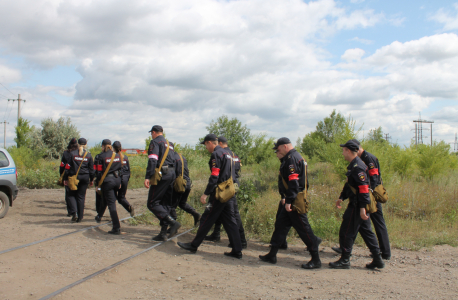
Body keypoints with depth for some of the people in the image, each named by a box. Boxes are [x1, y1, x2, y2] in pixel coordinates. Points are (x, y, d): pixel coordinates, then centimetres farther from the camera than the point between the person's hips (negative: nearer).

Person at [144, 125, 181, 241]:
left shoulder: (155, 142, -2)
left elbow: (152, 160, -15)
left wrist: (148, 177, -20)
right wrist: (172, 175, 19)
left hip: (162, 175, -8)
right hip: (172, 174, 8)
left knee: (152, 203, -6)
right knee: (165, 204, 10)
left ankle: (173, 223, -18)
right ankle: (163, 233, 10)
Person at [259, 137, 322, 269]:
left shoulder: (292, 158, -15)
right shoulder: (292, 158, 17)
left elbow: (293, 182, -23)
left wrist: (289, 200, -24)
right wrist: (286, 198, 22)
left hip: (296, 202, -11)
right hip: (292, 201, 11)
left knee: (303, 229, -4)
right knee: (281, 225, 12)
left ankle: (316, 260, 5)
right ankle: (272, 255, 19)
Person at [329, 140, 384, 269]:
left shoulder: (357, 167, -19)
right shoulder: (353, 165, 14)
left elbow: (363, 188, -24)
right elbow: (349, 184, 24)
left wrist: (362, 208, -26)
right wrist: (341, 198, 21)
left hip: (357, 205, -10)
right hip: (358, 204, 10)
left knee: (347, 232, -1)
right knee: (366, 231, 14)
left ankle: (345, 260, 8)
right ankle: (378, 260, 18)